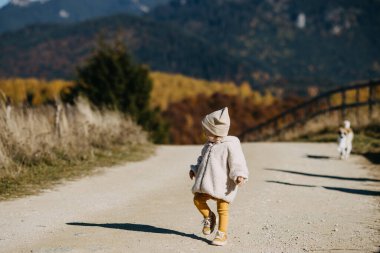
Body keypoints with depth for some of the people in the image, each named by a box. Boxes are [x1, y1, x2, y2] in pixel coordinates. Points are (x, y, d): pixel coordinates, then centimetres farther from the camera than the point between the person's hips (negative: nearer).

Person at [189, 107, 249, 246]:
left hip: (222, 185, -7)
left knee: (222, 209, -1)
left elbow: (237, 163, -19)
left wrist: (239, 175, -32)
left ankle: (222, 234, 9)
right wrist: (194, 170, 24)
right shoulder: (209, 145, 10)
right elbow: (202, 159, 26)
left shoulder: (230, 145, -15)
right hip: (207, 183, 7)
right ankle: (209, 217, 29)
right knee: (198, 199, 5)